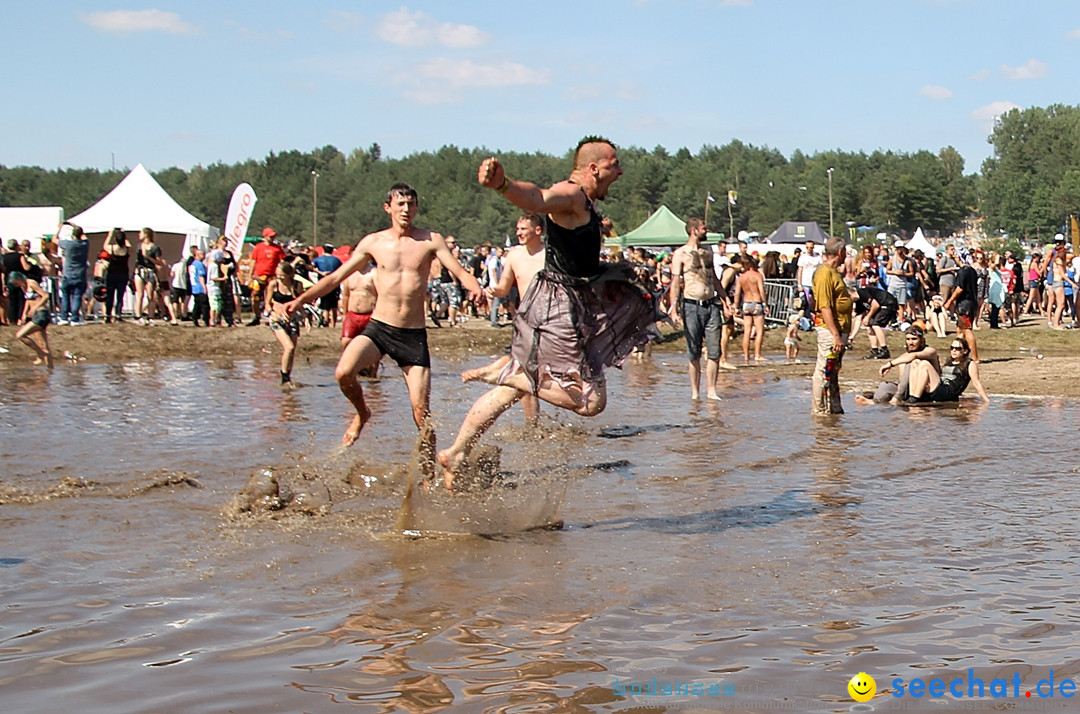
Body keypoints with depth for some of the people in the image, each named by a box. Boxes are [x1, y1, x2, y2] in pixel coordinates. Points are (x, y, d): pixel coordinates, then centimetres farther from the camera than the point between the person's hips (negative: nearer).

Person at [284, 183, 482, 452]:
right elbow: (337, 276, 9)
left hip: (414, 334, -1)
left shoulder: (431, 240, 0)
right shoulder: (373, 242, 5)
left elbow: (460, 272, -9)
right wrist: (301, 300, 1)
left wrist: (478, 290, -31)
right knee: (344, 372, -24)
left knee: (421, 410, -5)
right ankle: (362, 413, 8)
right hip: (378, 327, 1)